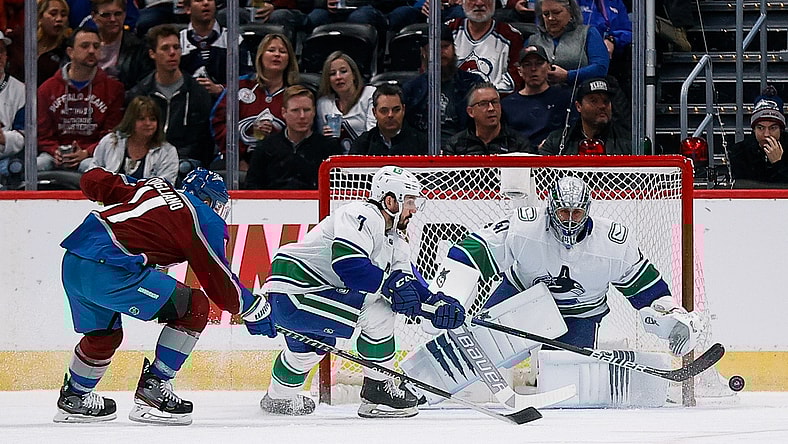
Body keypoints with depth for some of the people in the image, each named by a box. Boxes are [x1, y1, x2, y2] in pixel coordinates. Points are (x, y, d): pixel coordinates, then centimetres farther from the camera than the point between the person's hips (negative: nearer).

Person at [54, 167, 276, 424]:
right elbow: (219, 284, 9)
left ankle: (73, 398, 47)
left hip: (72, 261, 8)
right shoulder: (206, 220, 6)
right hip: (107, 268, -8)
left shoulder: (152, 186, 22)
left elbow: (92, 181, 24)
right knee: (194, 307, 4)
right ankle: (152, 389, 3)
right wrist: (255, 311, 24)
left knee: (104, 334, 31)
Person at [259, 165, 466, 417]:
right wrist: (391, 284, -28)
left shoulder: (394, 242, 14)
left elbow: (406, 284, 12)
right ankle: (377, 391, -6)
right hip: (292, 293, -11)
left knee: (310, 348, 37)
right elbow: (346, 262, -31)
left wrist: (437, 303, -5)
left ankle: (279, 398, 63)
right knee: (377, 311, -17)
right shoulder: (362, 216, -18)